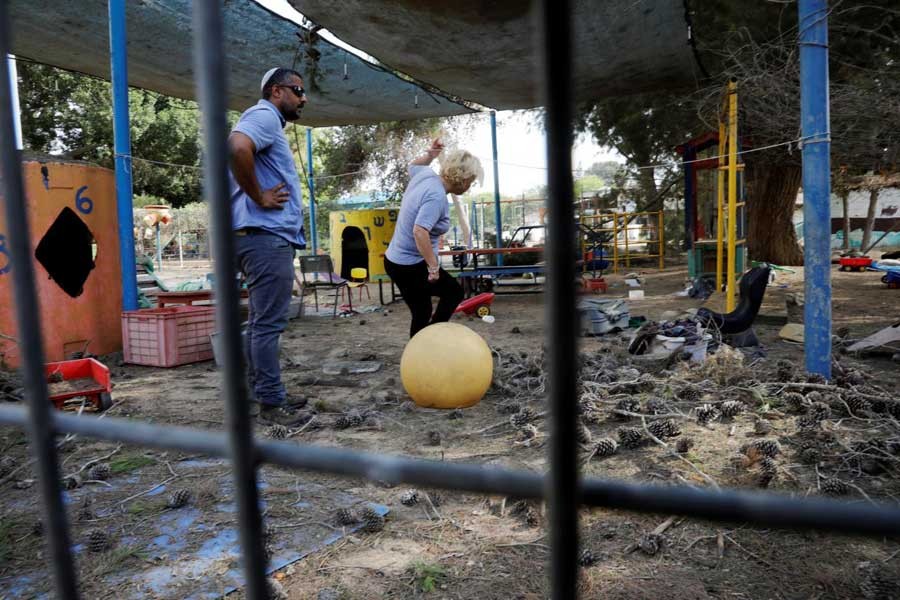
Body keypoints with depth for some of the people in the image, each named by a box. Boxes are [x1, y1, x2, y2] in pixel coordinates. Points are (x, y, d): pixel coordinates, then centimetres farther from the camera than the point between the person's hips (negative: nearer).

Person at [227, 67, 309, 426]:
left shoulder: (269, 123, 24)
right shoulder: (264, 116, -7)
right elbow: (237, 148, -29)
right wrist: (259, 197, -18)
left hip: (265, 237, 11)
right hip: (267, 235, -11)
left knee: (262, 322, 13)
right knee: (269, 323, -7)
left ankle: (265, 395, 22)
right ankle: (271, 403, -1)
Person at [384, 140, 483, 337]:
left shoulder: (425, 174, 4)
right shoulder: (437, 196, -24)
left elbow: (413, 165, 30)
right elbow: (420, 231, -36)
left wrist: (430, 154, 16)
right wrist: (434, 267, -31)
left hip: (394, 261, 9)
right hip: (411, 266, -9)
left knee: (421, 313, 17)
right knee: (455, 291, 7)